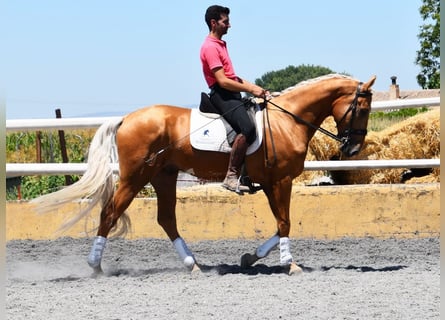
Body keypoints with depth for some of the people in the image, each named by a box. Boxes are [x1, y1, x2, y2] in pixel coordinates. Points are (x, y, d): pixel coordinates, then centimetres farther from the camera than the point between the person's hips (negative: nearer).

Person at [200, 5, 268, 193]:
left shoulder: (220, 45, 21)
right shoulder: (210, 47, -12)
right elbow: (222, 81, -19)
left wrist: (252, 86, 13)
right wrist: (251, 90, -16)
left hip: (232, 94, 11)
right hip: (221, 95, -11)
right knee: (247, 128, -30)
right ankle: (231, 177, -31)